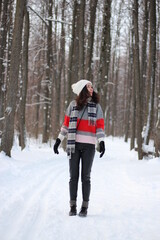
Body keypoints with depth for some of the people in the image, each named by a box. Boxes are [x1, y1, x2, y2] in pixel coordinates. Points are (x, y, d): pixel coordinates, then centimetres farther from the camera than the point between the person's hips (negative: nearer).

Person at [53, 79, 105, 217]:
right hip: (73, 144, 1)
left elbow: (100, 126, 1)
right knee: (73, 176, 2)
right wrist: (59, 140, 5)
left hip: (89, 145, -1)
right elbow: (66, 124, 9)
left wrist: (102, 142, -12)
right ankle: (73, 206, 10)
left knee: (85, 177, 0)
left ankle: (85, 207, 7)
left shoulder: (96, 106, 5)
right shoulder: (73, 105, 6)